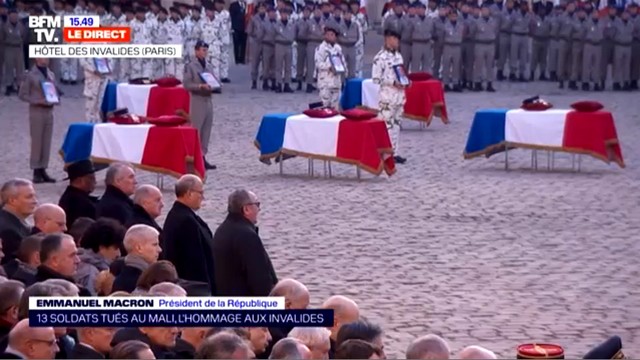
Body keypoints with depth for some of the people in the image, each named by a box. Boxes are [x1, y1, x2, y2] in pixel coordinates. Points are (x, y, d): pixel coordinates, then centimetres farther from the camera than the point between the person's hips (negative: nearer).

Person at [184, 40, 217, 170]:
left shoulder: (209, 66, 14)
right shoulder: (190, 66, -3)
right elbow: (187, 85, -10)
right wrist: (201, 86, -21)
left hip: (208, 100, 6)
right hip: (197, 101, -6)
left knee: (206, 131, 6)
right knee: (196, 130, -6)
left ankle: (203, 157, 10)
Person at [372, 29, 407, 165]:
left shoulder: (398, 56, 13)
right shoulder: (380, 57, -11)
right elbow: (376, 79, -14)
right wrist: (393, 82, -19)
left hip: (399, 95, 8)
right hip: (387, 96, -8)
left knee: (396, 123, 10)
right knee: (386, 124, -6)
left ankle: (394, 152, 16)